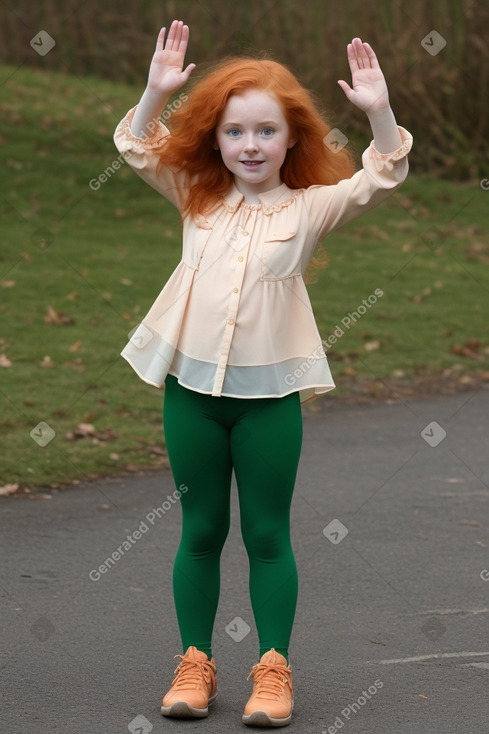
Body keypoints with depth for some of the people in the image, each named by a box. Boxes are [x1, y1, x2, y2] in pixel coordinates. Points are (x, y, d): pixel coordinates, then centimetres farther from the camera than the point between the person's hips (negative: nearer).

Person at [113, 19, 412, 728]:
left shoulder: (309, 208, 0)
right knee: (201, 531, 10)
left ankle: (273, 669, 12)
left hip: (269, 392, -2)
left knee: (267, 535, 5)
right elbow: (139, 148, 5)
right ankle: (195, 663, 19)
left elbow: (381, 178, -9)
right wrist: (157, 91, -11)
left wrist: (379, 112, -24)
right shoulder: (197, 197, 7)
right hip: (191, 385, 2)